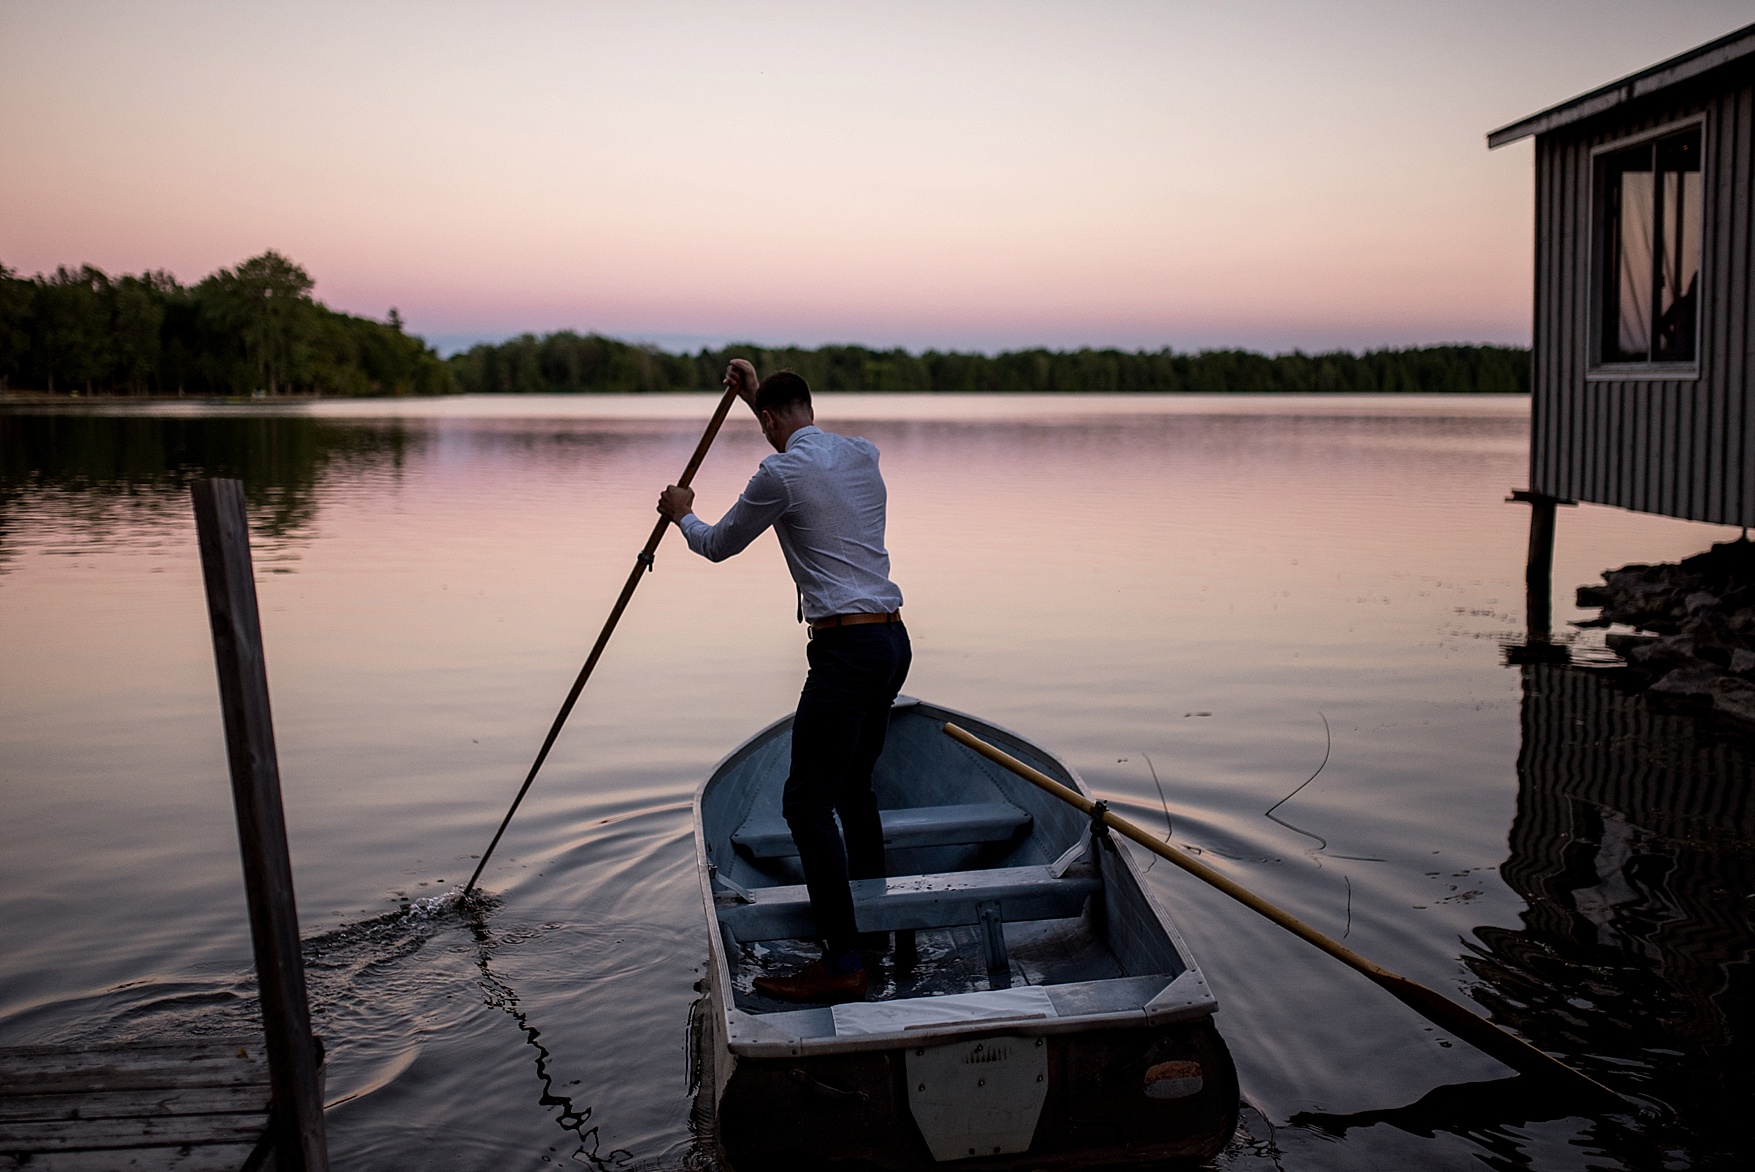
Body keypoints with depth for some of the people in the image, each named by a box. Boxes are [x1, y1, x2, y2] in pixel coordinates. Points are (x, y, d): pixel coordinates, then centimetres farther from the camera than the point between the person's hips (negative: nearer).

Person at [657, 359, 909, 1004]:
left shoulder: (780, 473, -9)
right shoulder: (861, 452, 13)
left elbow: (719, 545, 6)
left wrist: (682, 515, 28)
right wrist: (757, 393, 44)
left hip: (847, 647, -9)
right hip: (893, 640, 9)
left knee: (808, 802, -5)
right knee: (852, 787, 21)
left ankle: (843, 963, -6)